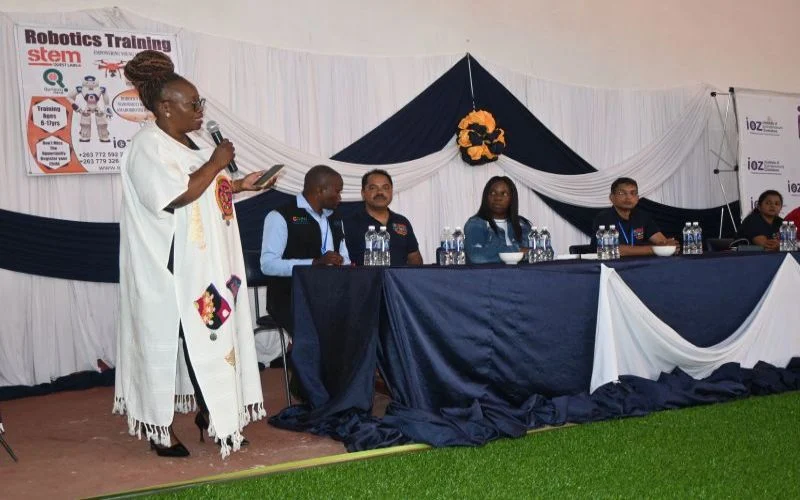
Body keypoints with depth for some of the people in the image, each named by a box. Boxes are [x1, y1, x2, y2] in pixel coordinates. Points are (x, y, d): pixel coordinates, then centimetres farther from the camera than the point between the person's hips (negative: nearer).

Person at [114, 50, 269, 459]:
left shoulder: (195, 143, 12)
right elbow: (176, 197, -26)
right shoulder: (148, 146, -14)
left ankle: (208, 414, 24)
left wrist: (239, 185, 6)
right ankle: (159, 427, 12)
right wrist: (216, 164, -16)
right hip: (169, 269, -9)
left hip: (207, 264, 9)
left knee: (210, 335, 12)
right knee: (165, 340, 1)